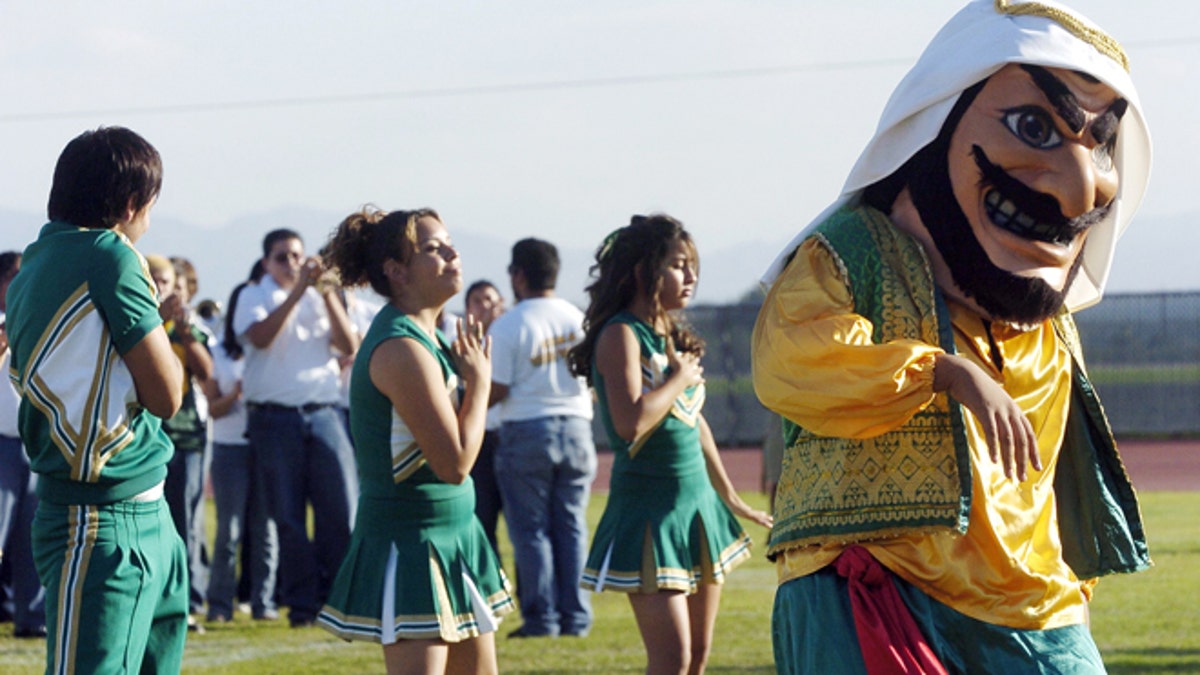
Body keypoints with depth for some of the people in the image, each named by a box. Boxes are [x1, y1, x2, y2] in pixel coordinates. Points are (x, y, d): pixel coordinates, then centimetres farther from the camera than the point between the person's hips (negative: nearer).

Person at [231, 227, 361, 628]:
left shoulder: (320, 298, 15)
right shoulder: (255, 297, 7)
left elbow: (350, 347, 3)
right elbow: (260, 336, -14)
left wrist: (328, 295, -7)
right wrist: (298, 291, -17)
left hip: (323, 412, 2)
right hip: (275, 417, -2)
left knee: (340, 509, -6)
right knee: (288, 516, 0)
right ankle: (302, 604, 8)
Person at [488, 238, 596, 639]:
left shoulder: (507, 326, -10)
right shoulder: (580, 320, 5)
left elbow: (496, 390, -12)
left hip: (526, 429, -4)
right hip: (576, 426, 4)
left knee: (531, 530, 2)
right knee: (571, 527, 9)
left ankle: (541, 618, -1)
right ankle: (575, 617, 7)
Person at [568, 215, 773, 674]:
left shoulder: (672, 338, 12)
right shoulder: (621, 335, -12)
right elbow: (631, 422, -27)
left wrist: (729, 497, 27)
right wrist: (678, 380, -12)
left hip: (698, 500, 9)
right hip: (649, 509, -9)